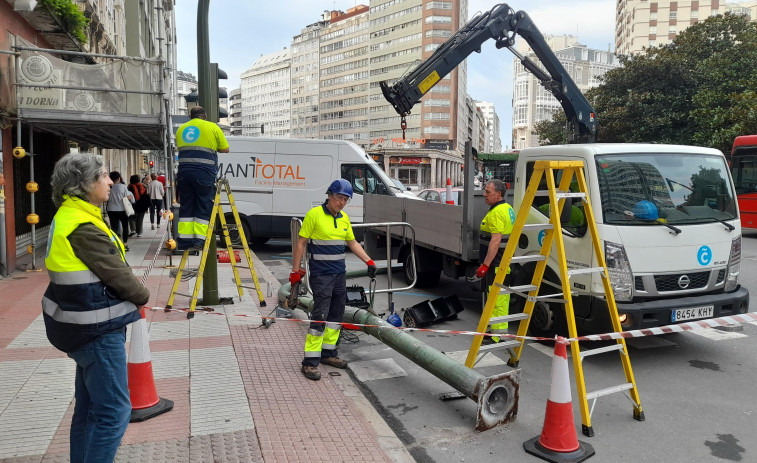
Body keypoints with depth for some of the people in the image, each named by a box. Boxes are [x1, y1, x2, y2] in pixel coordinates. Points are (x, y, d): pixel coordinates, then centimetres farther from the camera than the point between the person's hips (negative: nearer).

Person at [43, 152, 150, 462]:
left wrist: (132, 295, 2)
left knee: (89, 406, 20)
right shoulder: (83, 227, -21)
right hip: (97, 330, -10)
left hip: (87, 327, 10)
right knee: (113, 410, -3)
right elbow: (117, 273, -17)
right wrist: (143, 296, 0)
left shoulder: (69, 216, 9)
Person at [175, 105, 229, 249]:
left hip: (184, 171, 4)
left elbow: (180, 148, 15)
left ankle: (184, 240, 9)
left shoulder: (181, 129, 19)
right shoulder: (212, 127, 6)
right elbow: (225, 149, 8)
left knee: (186, 206, 9)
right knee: (204, 206, 2)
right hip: (204, 172, -4)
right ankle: (199, 239, -2)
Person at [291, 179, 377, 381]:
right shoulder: (314, 214, -10)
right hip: (321, 275, -7)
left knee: (336, 315, 12)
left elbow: (353, 243, 18)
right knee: (319, 316, -10)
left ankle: (328, 352, 25)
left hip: (340, 273, 7)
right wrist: (295, 270, -10)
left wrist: (369, 262, 9)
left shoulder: (344, 218, 10)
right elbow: (301, 243, -8)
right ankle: (310, 362, -4)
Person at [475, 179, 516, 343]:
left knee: (495, 297, -7)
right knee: (502, 296, 16)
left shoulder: (496, 213, -17)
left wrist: (485, 264, -24)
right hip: (505, 261, 11)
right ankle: (502, 330, 25)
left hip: (496, 262, -11)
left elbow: (496, 241, -24)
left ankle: (497, 335, -4)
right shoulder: (508, 208, 16)